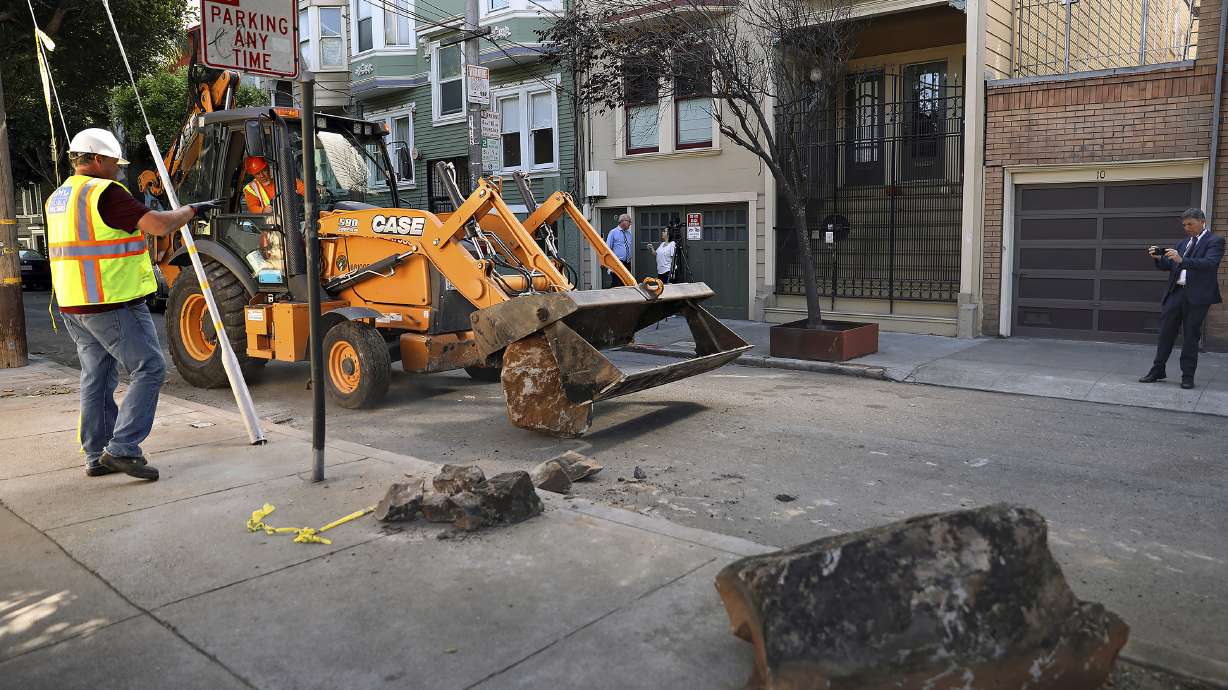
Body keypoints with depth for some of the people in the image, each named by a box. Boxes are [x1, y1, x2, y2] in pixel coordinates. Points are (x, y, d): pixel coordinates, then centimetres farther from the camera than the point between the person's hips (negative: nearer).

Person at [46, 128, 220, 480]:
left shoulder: (58, 197, 16)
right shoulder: (105, 192, -14)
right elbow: (158, 224, -20)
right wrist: (191, 210, -3)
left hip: (74, 305, 10)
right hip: (112, 303, -9)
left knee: (97, 378, 14)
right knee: (149, 369, -4)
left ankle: (96, 456, 19)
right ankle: (122, 448, -9)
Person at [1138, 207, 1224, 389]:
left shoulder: (1215, 241, -1)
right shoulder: (1183, 243, 17)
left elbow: (1210, 263, -17)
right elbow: (1167, 266, 15)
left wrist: (1181, 260, -28)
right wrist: (1159, 258, -6)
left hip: (1197, 296, -5)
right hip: (1175, 292, 5)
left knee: (1191, 336, 1)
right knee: (1166, 332, 6)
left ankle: (1188, 376, 9)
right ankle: (1157, 371, 14)